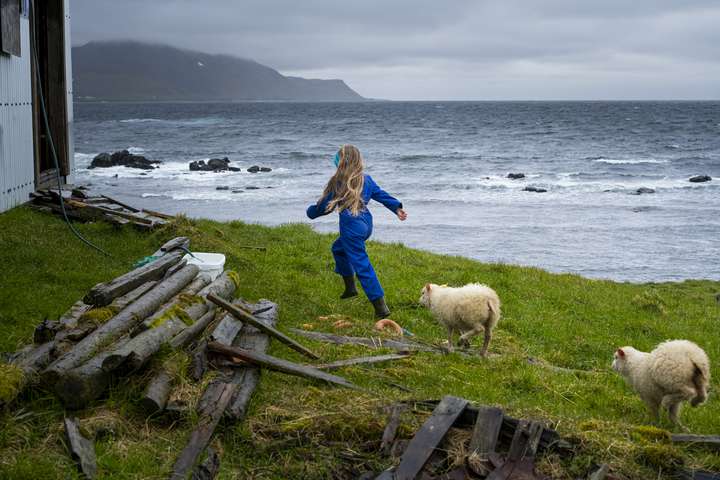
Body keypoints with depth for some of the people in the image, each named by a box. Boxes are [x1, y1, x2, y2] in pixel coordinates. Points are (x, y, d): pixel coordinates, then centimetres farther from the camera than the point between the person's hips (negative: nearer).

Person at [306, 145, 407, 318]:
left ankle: (380, 306, -11)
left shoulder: (337, 182, -10)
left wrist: (311, 211, 16)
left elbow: (325, 205, -2)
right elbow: (381, 194, 8)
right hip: (366, 223, 8)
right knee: (338, 248, 31)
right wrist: (397, 208, 14)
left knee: (362, 265, -7)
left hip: (351, 227, -8)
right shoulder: (366, 179, 7)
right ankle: (350, 287, 36)